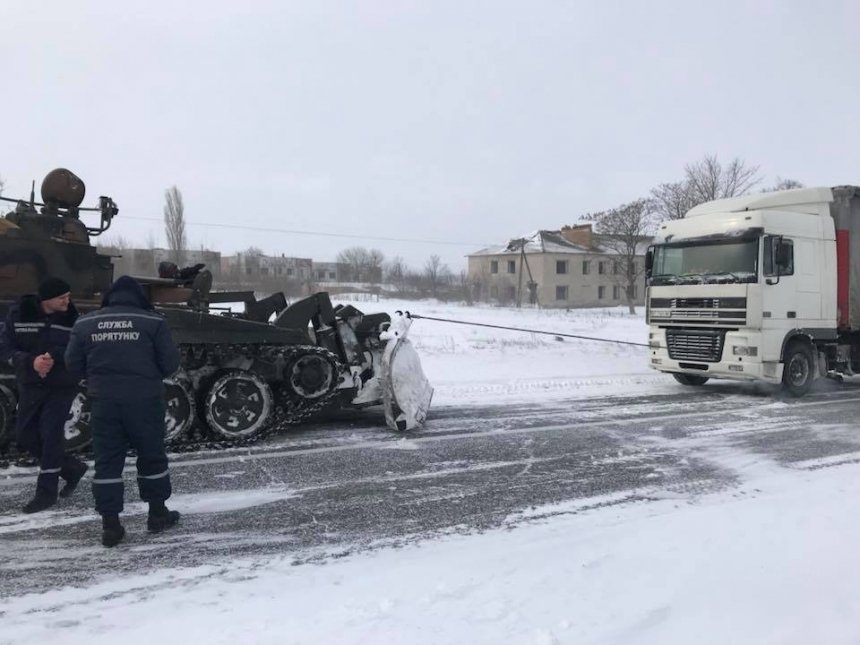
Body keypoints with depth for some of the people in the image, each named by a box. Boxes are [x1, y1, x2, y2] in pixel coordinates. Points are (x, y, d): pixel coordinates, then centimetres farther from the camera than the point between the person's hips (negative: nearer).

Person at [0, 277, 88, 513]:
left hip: (62, 386, -3)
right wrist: (31, 361, -25)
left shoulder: (72, 317, -9)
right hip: (30, 385, 4)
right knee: (25, 435, 8)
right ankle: (72, 467, 25)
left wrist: (54, 357, -28)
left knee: (51, 434, -7)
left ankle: (46, 492, 5)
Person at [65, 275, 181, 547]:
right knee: (151, 456, 13)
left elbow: (73, 363, 7)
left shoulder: (85, 323, 2)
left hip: (104, 401, 2)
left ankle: (110, 524, 11)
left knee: (107, 461, 9)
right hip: (144, 400, -2)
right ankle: (157, 513, 24)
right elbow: (170, 363, -7)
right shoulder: (153, 322, -7)